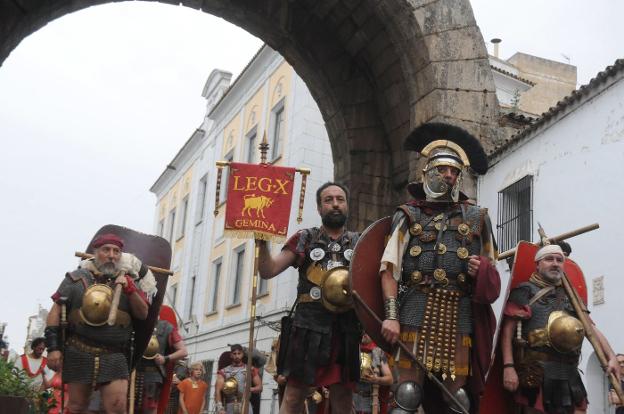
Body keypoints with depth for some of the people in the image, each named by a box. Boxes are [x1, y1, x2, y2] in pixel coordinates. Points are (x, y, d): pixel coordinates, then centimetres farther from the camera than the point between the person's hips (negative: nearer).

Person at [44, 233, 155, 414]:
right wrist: (52, 347, -5)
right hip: (78, 354, 0)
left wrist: (129, 289, -11)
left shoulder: (128, 282, 10)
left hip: (114, 357, 1)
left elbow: (143, 314, 4)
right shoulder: (77, 278, 5)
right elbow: (56, 311, 3)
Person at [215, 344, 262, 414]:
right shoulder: (224, 372, 9)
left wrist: (249, 389, -13)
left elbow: (259, 387, 9)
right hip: (229, 407, 1)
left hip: (245, 406, -1)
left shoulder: (250, 370, 11)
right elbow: (218, 390, -2)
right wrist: (220, 408, -17)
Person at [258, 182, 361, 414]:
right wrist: (262, 240, -12)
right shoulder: (304, 239, 10)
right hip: (308, 328, -1)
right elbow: (268, 271, 3)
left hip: (346, 330, 1)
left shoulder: (360, 244, 13)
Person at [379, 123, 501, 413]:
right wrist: (391, 316, -9)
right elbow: (389, 269, 2)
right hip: (416, 312, -2)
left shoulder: (477, 217, 15)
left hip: (459, 315, 2)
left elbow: (491, 272, 22)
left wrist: (483, 273, -3)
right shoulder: (409, 216, 9)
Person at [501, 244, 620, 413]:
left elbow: (591, 329, 12)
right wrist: (508, 367, -16)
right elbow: (508, 331, -4)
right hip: (536, 372, -5)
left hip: (569, 374, 5)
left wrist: (611, 357, -4)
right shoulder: (525, 292, 3)